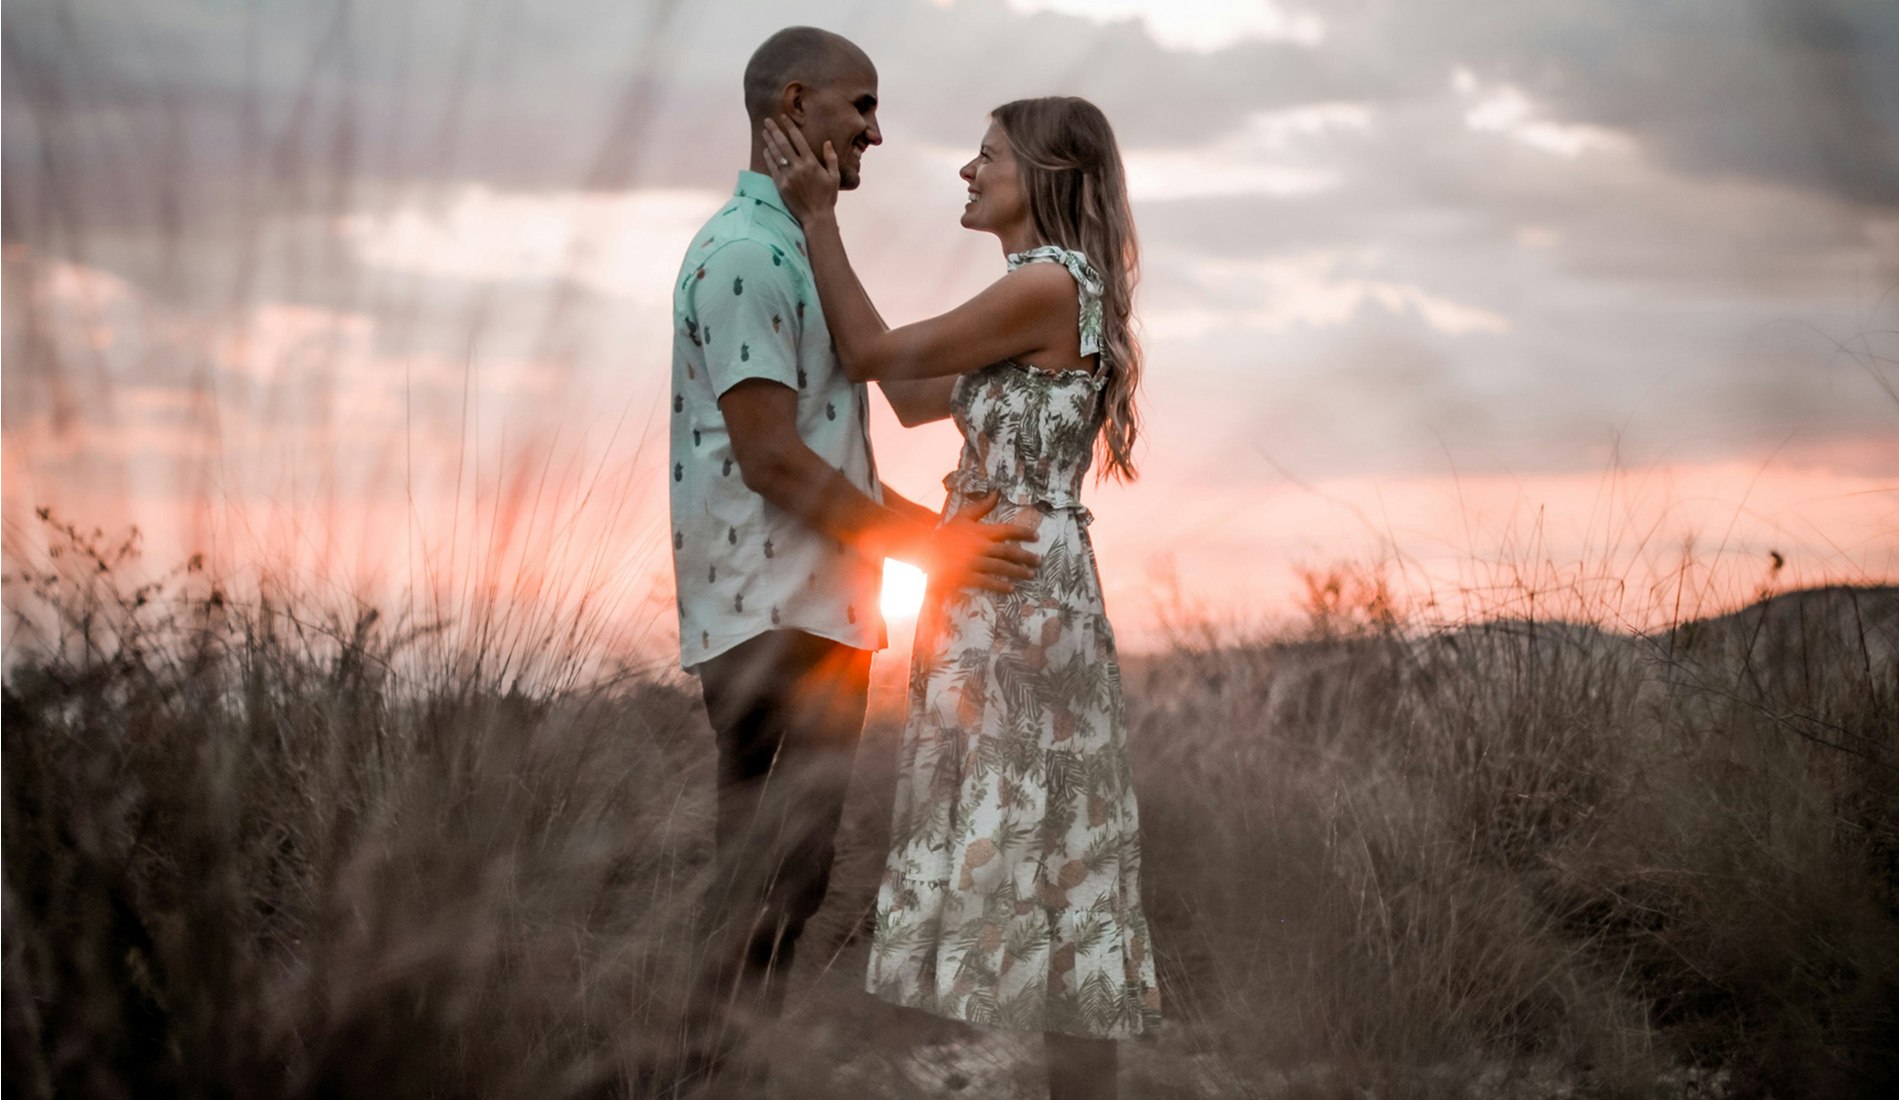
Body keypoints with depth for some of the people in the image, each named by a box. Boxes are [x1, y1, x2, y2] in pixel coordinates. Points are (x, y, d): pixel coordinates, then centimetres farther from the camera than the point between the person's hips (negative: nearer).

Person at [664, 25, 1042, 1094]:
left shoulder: (801, 250, 21)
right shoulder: (746, 251, -11)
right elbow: (769, 457, -17)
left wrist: (943, 527, 15)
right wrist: (923, 546, -14)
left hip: (826, 614, 10)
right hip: (773, 617, -10)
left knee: (793, 878, 10)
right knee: (768, 880, -9)